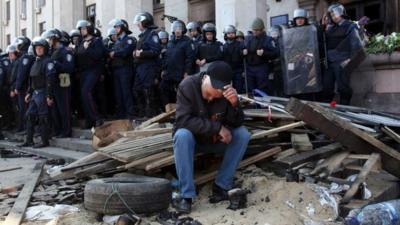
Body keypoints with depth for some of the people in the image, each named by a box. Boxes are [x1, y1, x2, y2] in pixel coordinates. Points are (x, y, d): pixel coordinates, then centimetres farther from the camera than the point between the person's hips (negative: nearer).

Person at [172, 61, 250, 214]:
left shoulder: (227, 91, -15)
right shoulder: (187, 86, -24)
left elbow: (237, 124, -15)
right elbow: (183, 120, -32)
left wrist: (234, 104, -35)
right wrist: (217, 127, -33)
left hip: (215, 138, 3)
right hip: (192, 137, -3)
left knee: (243, 134, -20)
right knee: (182, 135, -36)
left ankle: (222, 186, -14)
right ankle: (186, 194, -30)